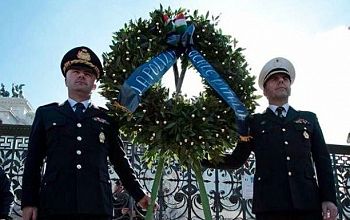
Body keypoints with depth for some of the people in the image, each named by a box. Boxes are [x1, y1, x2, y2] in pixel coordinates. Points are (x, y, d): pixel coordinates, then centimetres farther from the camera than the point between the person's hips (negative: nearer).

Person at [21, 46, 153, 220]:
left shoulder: (107, 119, 16)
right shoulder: (45, 113, 15)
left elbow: (120, 160, 18)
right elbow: (33, 161, 11)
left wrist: (138, 195, 16)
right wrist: (29, 202, 4)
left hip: (97, 205, 1)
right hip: (54, 204, 0)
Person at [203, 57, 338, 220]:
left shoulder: (309, 118, 19)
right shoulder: (254, 122, 15)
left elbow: (323, 161, 12)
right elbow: (236, 160, 12)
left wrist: (329, 198, 2)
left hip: (307, 201, 2)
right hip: (270, 203, -1)